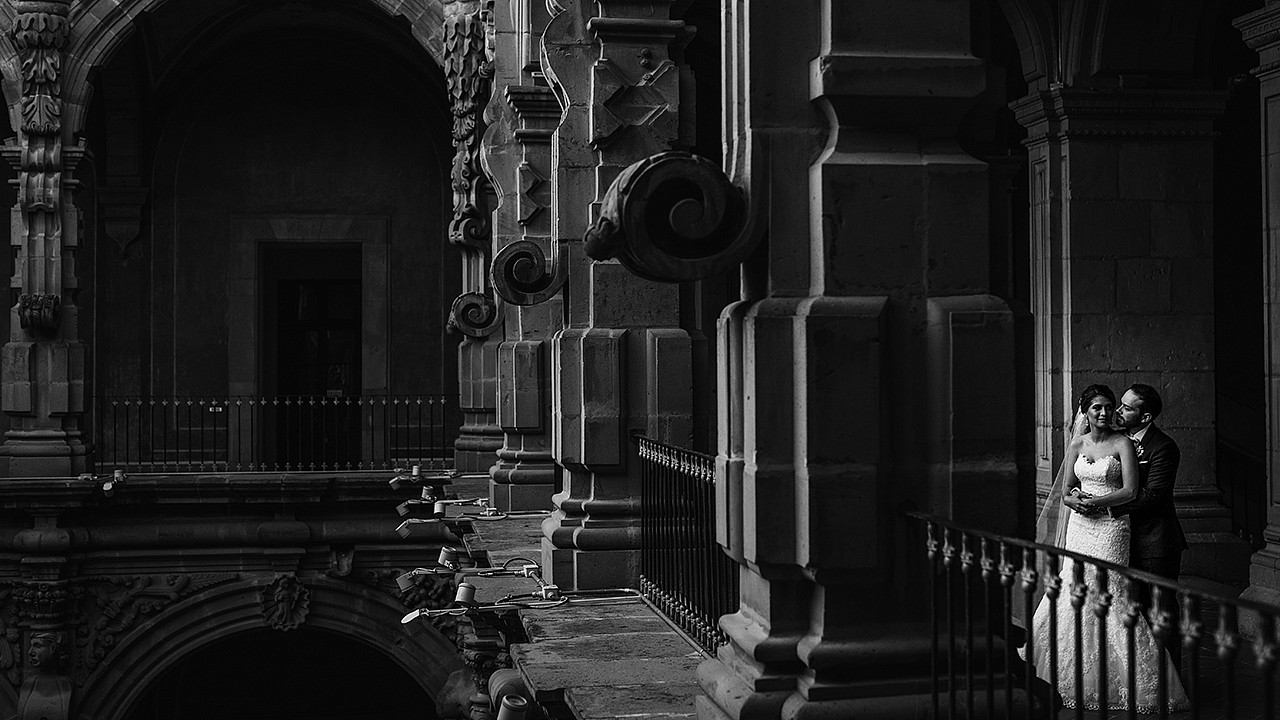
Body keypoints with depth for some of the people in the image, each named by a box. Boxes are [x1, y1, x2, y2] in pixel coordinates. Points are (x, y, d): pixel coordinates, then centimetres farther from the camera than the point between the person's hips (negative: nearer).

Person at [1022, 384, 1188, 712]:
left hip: (1111, 526, -5)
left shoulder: (1123, 443, -4)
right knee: (1074, 594, 5)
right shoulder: (1077, 444, 10)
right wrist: (1073, 499, -10)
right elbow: (1066, 491, 12)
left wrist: (1095, 502, -15)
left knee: (1108, 594, -10)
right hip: (1080, 526, 5)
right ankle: (1078, 676, 18)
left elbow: (1131, 491, -11)